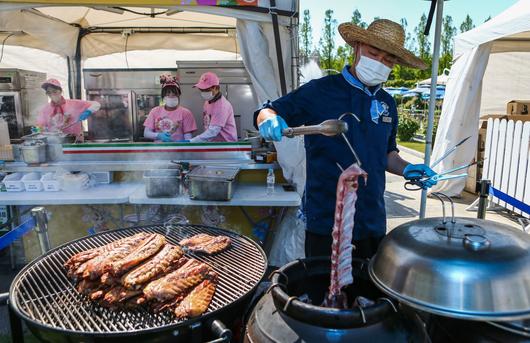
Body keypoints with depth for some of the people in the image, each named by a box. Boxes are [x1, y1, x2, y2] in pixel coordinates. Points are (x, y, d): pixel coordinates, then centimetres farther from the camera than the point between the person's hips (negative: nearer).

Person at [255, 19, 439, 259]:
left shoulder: (387, 103, 10)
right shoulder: (320, 91, -6)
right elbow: (266, 112, -4)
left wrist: (406, 169, 4)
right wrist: (269, 120, -26)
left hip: (373, 222, 5)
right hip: (325, 221, -5)